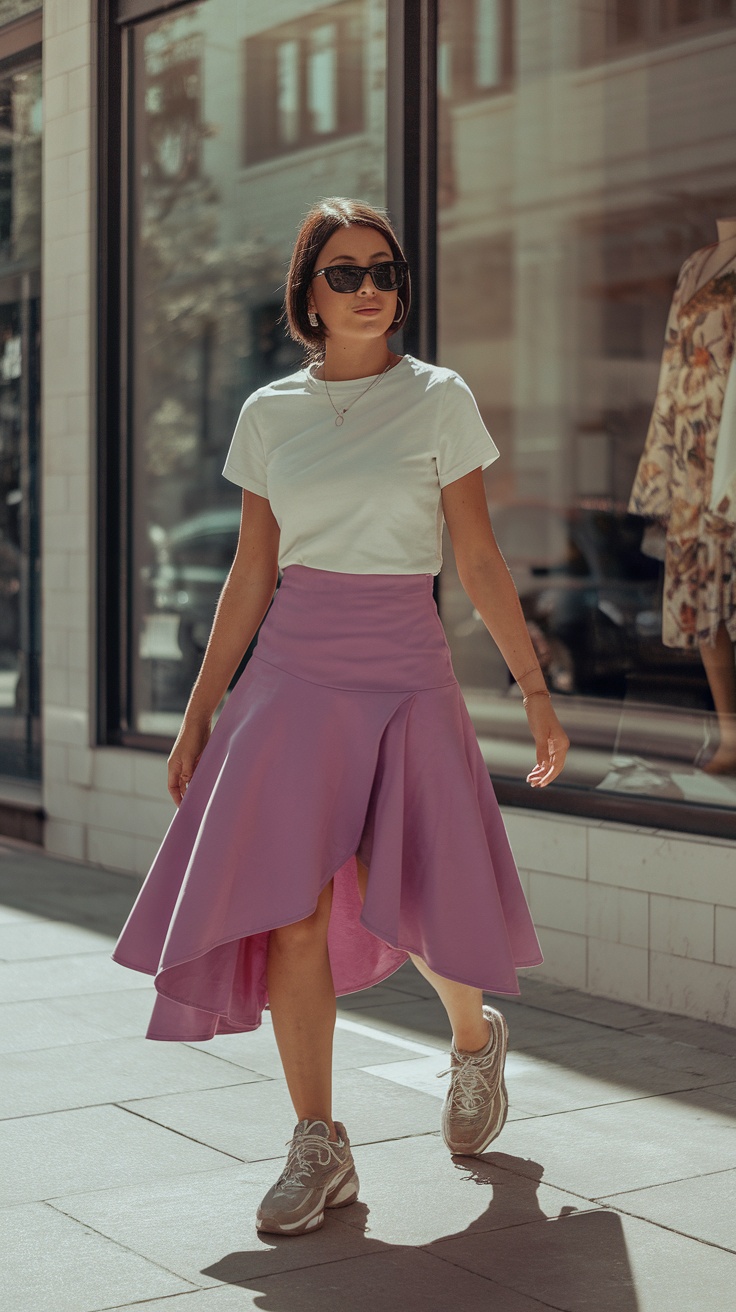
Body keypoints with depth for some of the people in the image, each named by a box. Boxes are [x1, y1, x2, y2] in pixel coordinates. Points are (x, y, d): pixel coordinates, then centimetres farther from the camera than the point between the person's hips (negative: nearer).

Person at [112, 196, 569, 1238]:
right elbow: (252, 576, 10)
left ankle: (475, 1033, 32)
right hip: (293, 676, 2)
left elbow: (479, 560, 2)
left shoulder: (439, 399, 1)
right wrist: (199, 712, 8)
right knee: (291, 909, -5)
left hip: (406, 679, -2)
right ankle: (319, 1145, 7)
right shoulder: (270, 413, 7)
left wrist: (535, 688, 0)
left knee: (414, 904, -3)